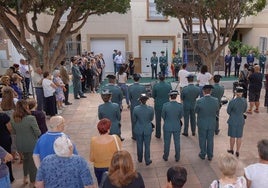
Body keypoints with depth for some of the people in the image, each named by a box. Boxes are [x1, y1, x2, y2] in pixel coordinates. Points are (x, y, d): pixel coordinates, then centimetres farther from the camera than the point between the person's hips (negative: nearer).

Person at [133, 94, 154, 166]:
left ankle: (140, 159, 37)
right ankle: (147, 161, 25)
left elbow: (134, 120, -5)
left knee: (139, 145, 19)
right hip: (148, 129, 0)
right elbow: (151, 119, -1)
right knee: (147, 145, 14)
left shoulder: (135, 109, -18)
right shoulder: (150, 109, -17)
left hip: (138, 130, 1)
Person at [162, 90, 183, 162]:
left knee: (167, 142, 18)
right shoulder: (180, 105, -19)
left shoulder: (165, 105, -23)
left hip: (167, 126, -1)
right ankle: (177, 157, 33)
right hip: (177, 126, 1)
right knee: (177, 142, 19)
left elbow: (163, 116, -7)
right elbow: (181, 116, -3)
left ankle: (166, 157, 35)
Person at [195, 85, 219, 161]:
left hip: (202, 124, -2)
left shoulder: (199, 101, -22)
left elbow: (196, 111, -7)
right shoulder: (215, 100, -15)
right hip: (212, 123, 2)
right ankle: (210, 156, 28)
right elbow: (217, 109, 3)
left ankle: (203, 154, 29)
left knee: (202, 139, 15)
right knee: (210, 139, 16)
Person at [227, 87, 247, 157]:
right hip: (241, 120, 4)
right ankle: (237, 151, 25)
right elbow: (244, 110, 7)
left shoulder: (232, 102, -23)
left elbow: (228, 111, -8)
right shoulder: (244, 100, -9)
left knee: (232, 136, 14)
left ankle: (231, 150, 31)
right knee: (239, 136, 15)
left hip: (233, 121, -3)